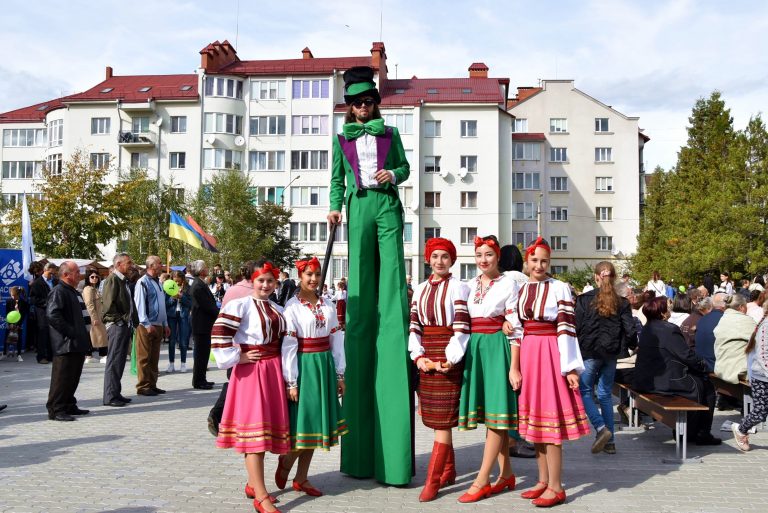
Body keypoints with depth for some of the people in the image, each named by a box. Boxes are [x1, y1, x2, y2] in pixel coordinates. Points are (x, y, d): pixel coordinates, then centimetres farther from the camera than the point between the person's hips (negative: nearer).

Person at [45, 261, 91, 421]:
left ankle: (69, 406, 24)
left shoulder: (73, 292, 20)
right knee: (62, 377, -6)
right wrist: (70, 332, -21)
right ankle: (55, 410, -1)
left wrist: (83, 335, 16)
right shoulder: (59, 291, -12)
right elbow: (52, 315, -24)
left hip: (78, 344, 10)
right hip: (65, 345, -10)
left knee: (74, 377, 15)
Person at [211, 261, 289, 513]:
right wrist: (237, 357, -13)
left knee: (267, 427, 11)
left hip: (273, 372, 7)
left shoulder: (278, 310, 14)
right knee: (254, 428, -8)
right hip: (250, 371, -7)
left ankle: (252, 484, 25)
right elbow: (218, 334, -18)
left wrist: (285, 373, 15)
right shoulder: (240, 305, -9)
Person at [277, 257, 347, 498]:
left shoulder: (328, 305, 9)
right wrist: (291, 382, -14)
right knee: (303, 420, -4)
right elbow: (288, 346, -12)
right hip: (304, 366, -5)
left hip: (325, 365, 6)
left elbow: (336, 340, 10)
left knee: (315, 421, 9)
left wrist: (340, 374, 7)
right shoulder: (292, 306, -8)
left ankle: (301, 478, 20)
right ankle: (285, 461, 24)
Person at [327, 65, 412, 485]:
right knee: (361, 280, -4)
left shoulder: (389, 133, 16)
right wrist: (335, 207, 2)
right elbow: (337, 177, 17)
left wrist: (392, 174, -3)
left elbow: (404, 167, 18)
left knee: (392, 274, -10)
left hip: (387, 204, 0)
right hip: (359, 206, 1)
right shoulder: (343, 138, 18)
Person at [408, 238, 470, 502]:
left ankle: (433, 481, -3)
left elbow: (462, 327, -10)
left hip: (448, 356, -6)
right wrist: (418, 356, -4)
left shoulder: (458, 287, -3)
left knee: (443, 419, -5)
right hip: (425, 356, 6)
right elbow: (413, 326, 9)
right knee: (434, 416, 11)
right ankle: (449, 470, 26)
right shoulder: (420, 289, 13)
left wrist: (450, 359, -17)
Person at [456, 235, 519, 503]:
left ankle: (482, 480, -2)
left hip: (497, 349, -6)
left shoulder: (508, 284, -4)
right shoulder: (470, 285, 12)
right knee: (490, 413, 10)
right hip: (474, 349, 6)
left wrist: (514, 367, -13)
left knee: (495, 412, -5)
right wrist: (460, 356, 7)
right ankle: (506, 474, 21)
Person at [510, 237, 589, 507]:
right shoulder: (519, 289, 10)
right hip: (527, 355, 6)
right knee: (535, 419, 11)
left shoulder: (560, 288, -6)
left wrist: (570, 368, -13)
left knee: (549, 418, -3)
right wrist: (514, 366, 3)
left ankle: (556, 487, 6)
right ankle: (544, 481, 22)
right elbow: (515, 328, 8)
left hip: (550, 355, -6)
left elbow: (567, 329, -9)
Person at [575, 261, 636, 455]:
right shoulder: (621, 303, 0)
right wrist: (632, 345, 17)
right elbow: (630, 330, -3)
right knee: (606, 394, 12)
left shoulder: (584, 299, -8)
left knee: (584, 391, 6)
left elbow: (576, 327, -8)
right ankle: (609, 441, 13)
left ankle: (601, 428, -13)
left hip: (590, 352, -4)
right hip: (611, 353, 4)